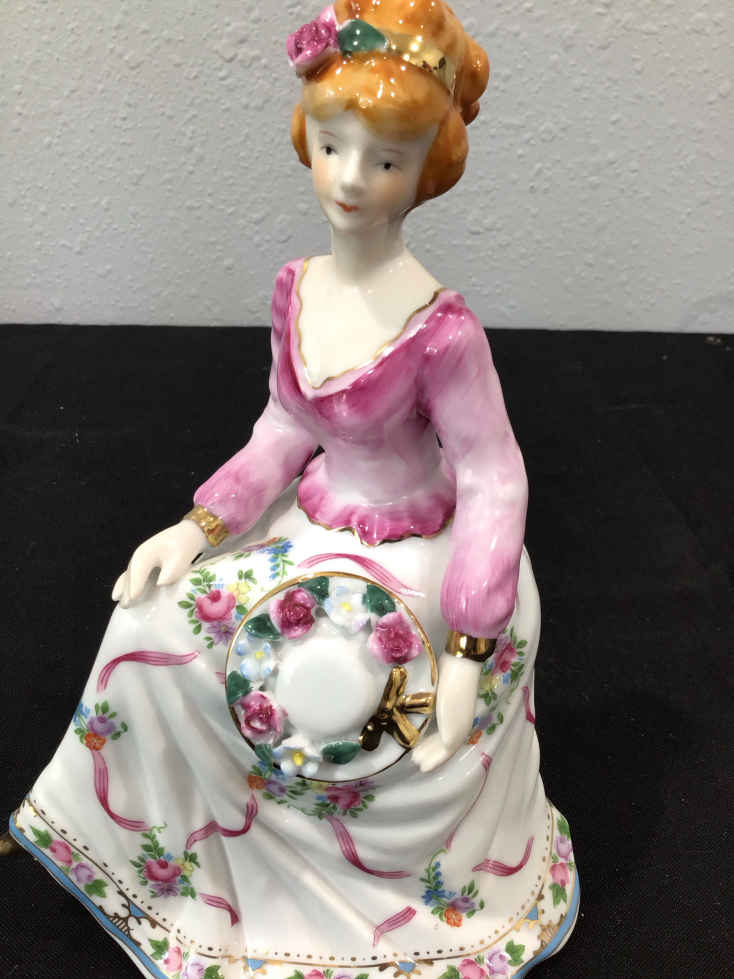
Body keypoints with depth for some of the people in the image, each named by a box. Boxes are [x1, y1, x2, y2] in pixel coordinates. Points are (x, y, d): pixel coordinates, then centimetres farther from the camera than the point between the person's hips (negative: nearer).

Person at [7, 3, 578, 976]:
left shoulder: (440, 327, -26)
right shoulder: (297, 287, -6)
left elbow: (494, 482, -20)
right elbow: (287, 430, 4)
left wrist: (468, 654, -23)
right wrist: (201, 525, -5)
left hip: (412, 556, -6)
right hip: (313, 523, 6)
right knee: (159, 621, 4)